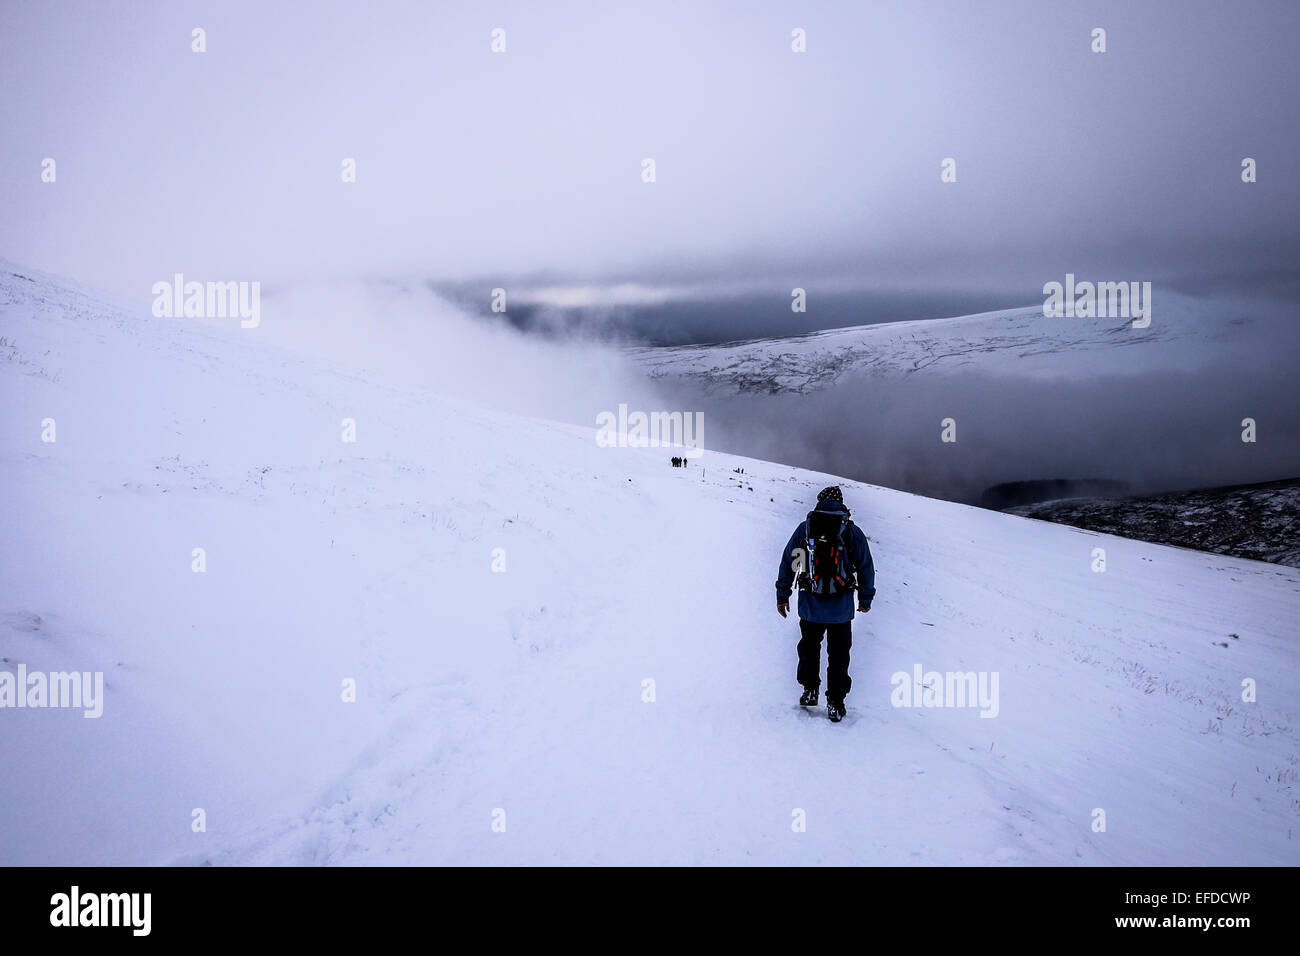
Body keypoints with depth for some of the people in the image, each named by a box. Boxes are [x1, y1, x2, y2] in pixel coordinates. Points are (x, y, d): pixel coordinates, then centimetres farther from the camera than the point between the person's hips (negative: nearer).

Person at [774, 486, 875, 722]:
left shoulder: (804, 528, -1)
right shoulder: (852, 532, -3)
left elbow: (787, 563, 3)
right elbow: (866, 567, 3)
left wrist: (782, 596, 12)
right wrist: (865, 599, 15)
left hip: (810, 605, 1)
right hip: (841, 607, -1)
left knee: (809, 646, 22)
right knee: (838, 653, 9)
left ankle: (810, 690, 28)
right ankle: (835, 704, 10)